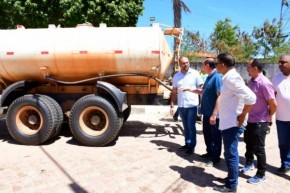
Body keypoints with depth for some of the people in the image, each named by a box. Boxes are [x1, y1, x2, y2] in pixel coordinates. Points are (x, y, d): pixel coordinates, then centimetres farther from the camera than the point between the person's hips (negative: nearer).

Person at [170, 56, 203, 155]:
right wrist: (172, 106, 7)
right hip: (181, 106, 4)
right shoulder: (176, 76, 7)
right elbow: (174, 92, 10)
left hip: (192, 105, -4)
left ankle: (192, 146, 13)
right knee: (186, 126, 15)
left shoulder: (195, 74, -3)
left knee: (191, 126, 0)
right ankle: (187, 143, 27)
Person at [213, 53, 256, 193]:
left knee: (230, 154, 2)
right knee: (231, 153, 20)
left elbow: (251, 98, -28)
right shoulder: (229, 77, 10)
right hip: (228, 122, 10)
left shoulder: (232, 78, -21)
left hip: (232, 124, -10)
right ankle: (232, 177, 36)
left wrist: (242, 116, -18)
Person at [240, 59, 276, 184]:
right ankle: (249, 163, 47)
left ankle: (261, 175, 23)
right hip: (250, 120, 8)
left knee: (258, 149, 4)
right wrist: (245, 115, 10)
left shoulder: (264, 83, -22)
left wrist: (268, 117, -3)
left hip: (260, 122, -8)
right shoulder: (251, 81, 3)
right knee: (249, 143, 24)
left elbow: (273, 104, -19)